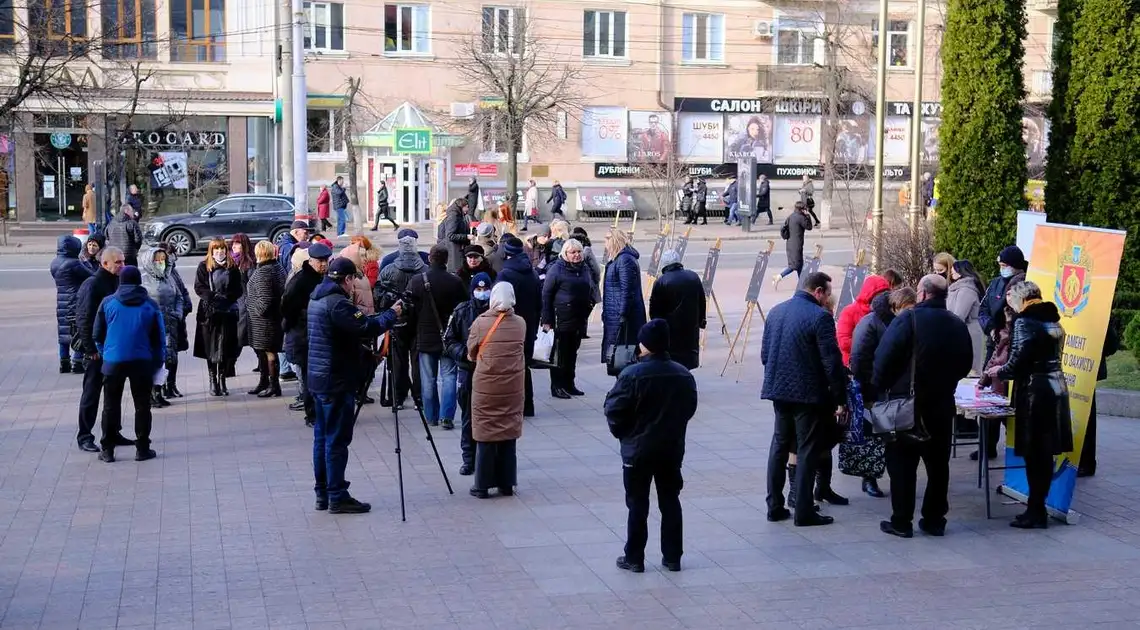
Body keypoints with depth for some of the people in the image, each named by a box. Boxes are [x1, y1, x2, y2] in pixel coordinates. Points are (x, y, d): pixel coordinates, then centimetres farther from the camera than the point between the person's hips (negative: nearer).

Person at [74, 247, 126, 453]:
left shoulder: (116, 282, 9)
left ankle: (112, 433, 24)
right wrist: (91, 349, -18)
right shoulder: (92, 285, -15)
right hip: (97, 350, -8)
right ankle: (84, 436, 8)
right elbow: (84, 319, -18)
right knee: (91, 392, 0)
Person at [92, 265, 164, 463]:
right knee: (142, 405, 8)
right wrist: (158, 363, 10)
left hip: (113, 361, 0)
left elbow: (97, 335, 5)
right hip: (142, 361, 0)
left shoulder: (108, 303, 0)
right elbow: (159, 337, 3)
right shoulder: (150, 305, 1)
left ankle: (107, 449, 10)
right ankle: (142, 448, 9)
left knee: (111, 406, 9)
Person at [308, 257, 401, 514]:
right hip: (336, 381, -10)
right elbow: (367, 328, -23)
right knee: (337, 440, -4)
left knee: (322, 436, 13)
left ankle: (322, 493, 19)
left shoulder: (316, 299, 12)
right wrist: (391, 314, -9)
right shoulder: (337, 303, -19)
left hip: (319, 377, 10)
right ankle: (337, 497, 0)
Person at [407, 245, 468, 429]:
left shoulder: (416, 281, -7)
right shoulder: (455, 282, -9)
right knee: (448, 376, 3)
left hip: (425, 338, 1)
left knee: (428, 379, 9)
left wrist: (413, 331, 11)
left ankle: (431, 417, 15)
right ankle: (447, 417, -5)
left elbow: (409, 310, -2)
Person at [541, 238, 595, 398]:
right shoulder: (557, 269, -8)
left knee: (572, 352, 12)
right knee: (559, 353, -2)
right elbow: (546, 294, -9)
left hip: (580, 318, 6)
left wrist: (589, 305, 10)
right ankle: (557, 386, 3)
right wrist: (547, 320, -13)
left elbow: (590, 289, 24)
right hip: (562, 318, -6)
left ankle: (569, 384, 21)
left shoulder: (584, 268, 11)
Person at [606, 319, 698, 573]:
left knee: (638, 505, 6)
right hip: (672, 449, 4)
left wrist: (621, 433, 3)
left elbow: (614, 410, -15)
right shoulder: (684, 375, -2)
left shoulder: (632, 374, -18)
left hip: (638, 450, -4)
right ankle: (672, 557, 18)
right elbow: (690, 408, 8)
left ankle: (634, 558, 12)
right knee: (670, 502, 13)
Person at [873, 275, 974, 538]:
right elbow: (965, 364, 12)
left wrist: (879, 388, -3)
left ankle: (901, 521, 3)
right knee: (938, 463, 13)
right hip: (942, 404, 5)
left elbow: (884, 357, -16)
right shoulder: (958, 325, 4)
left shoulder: (908, 319, -13)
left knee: (902, 462, 2)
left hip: (906, 403, -5)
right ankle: (934, 519, 17)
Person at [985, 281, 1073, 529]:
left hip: (1035, 390, -8)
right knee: (1044, 452, 10)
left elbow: (1018, 362, -17)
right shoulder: (1052, 320, 14)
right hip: (1056, 387, 8)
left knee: (1034, 453, -3)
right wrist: (1006, 370, 19)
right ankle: (1037, 508, 16)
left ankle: (1036, 512, 0)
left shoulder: (1024, 322, -10)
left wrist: (1000, 372, 3)